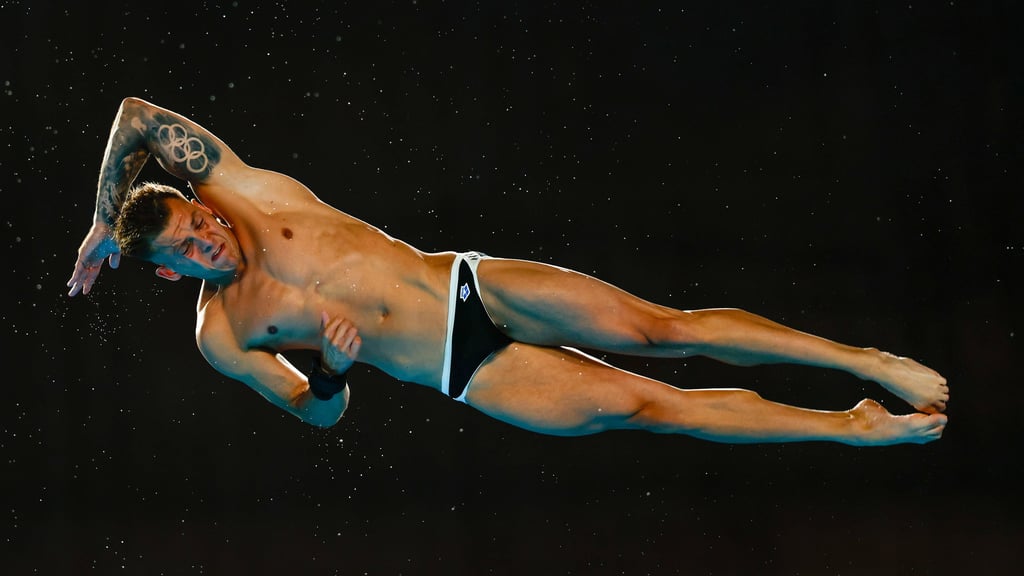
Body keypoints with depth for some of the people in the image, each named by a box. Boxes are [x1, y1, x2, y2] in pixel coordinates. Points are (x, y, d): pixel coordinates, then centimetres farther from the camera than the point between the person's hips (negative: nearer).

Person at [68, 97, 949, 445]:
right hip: (465, 373, -1)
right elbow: (319, 413, 4)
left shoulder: (235, 193, 0)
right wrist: (328, 371, -19)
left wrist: (106, 220, 9)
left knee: (656, 328, -12)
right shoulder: (219, 336, -2)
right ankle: (851, 429, -4)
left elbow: (137, 114, 1)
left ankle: (870, 361, -7)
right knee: (638, 403, -11)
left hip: (471, 284, 2)